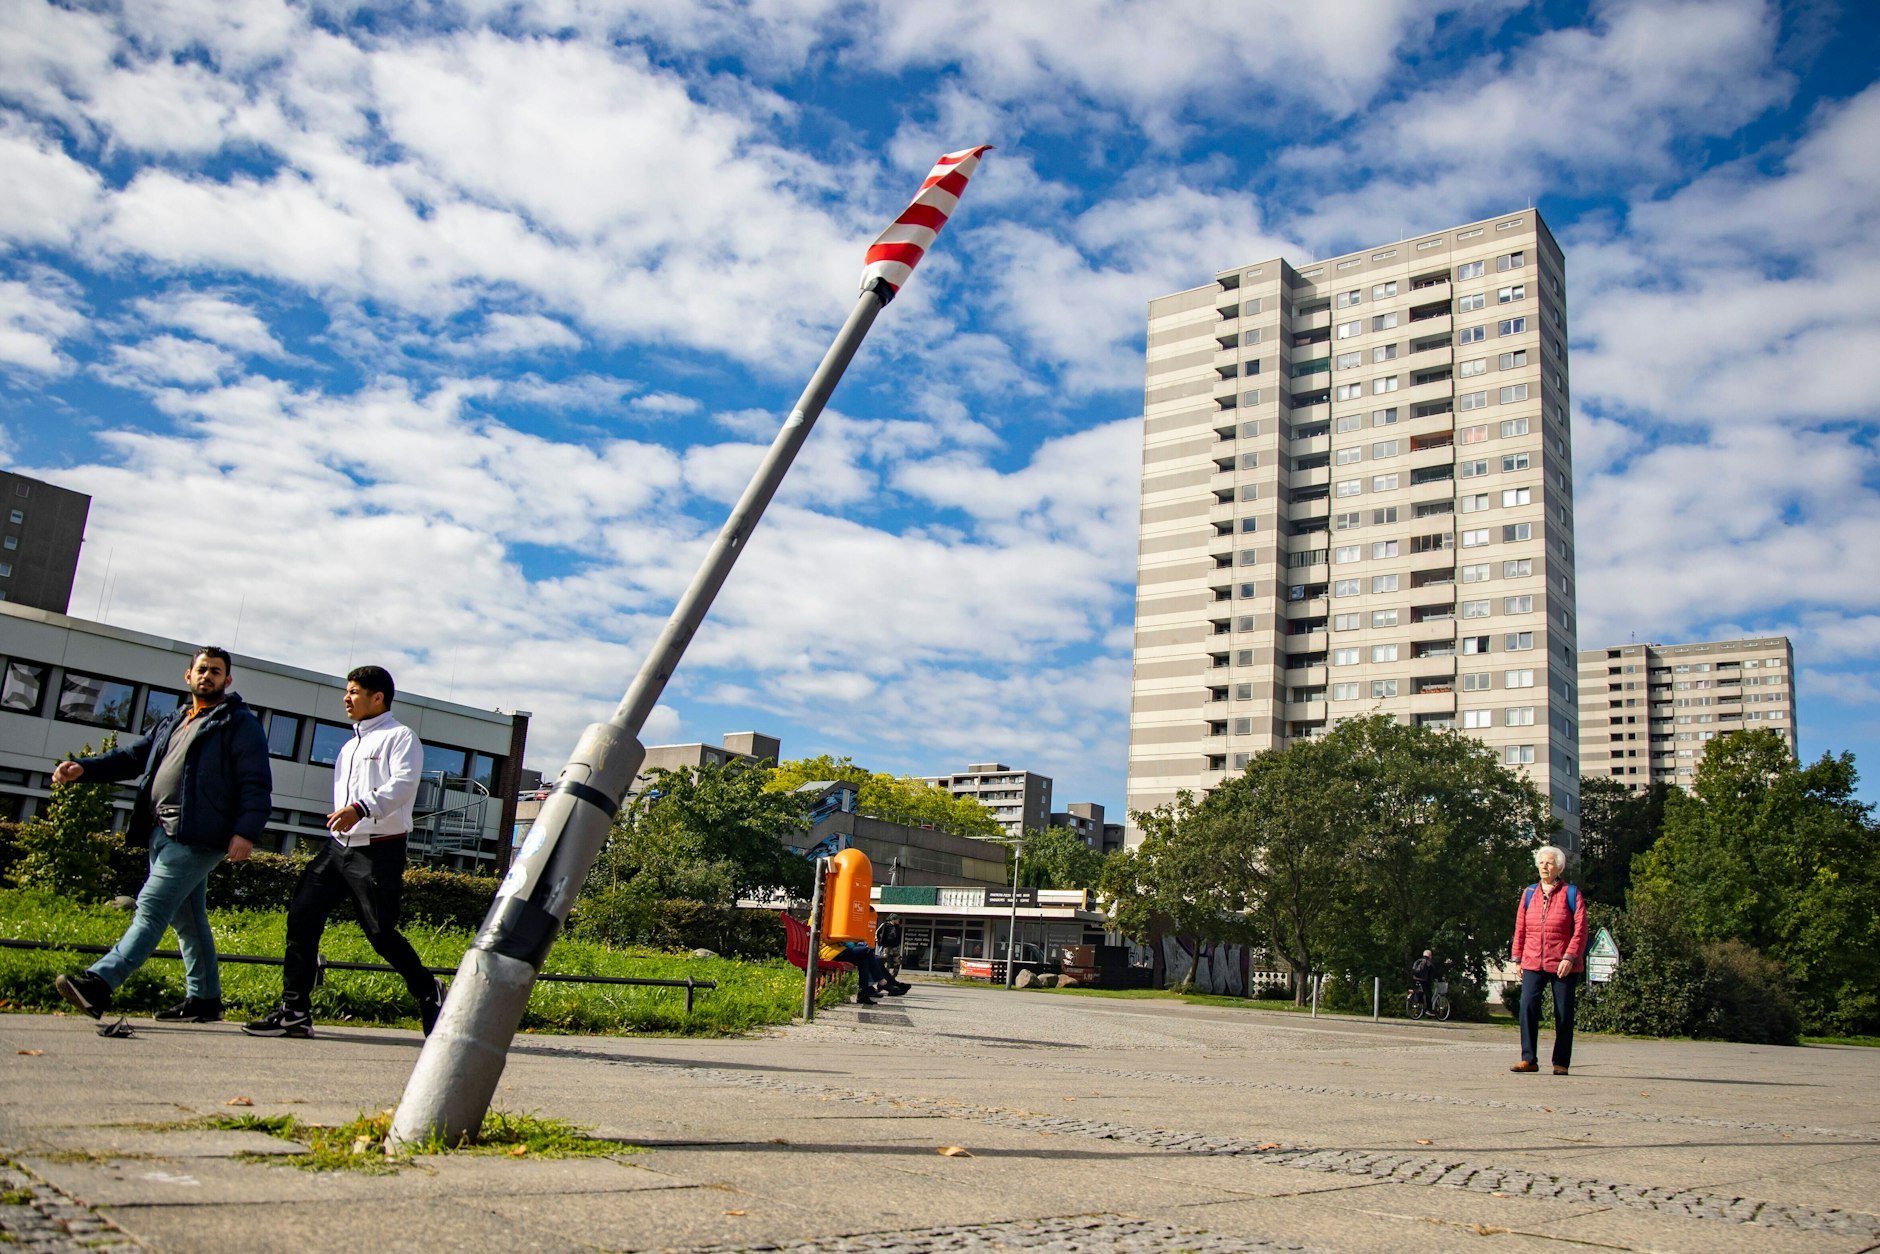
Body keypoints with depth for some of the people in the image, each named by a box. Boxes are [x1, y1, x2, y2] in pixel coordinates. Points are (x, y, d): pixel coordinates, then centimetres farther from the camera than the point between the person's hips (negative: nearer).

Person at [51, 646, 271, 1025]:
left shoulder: (240, 724, -2)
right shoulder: (173, 721, 23)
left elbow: (256, 784, -10)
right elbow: (134, 756, 26)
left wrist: (246, 831, -21)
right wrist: (84, 768, 10)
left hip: (195, 837, -9)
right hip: (163, 834, 9)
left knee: (152, 909, -15)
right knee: (187, 918, 11)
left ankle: (99, 983, -21)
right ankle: (204, 999, 18)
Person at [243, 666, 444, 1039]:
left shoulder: (399, 737, -4)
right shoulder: (350, 746, 23)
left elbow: (403, 784, -21)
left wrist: (361, 808, -35)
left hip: (379, 850, -8)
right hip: (339, 846, 8)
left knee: (381, 931, -8)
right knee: (301, 917, -2)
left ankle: (428, 992, 13)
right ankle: (294, 1011, 4)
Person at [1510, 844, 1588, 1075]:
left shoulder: (1572, 894, 0)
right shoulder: (1529, 893, 11)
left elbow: (1580, 930, -5)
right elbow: (1520, 928, 13)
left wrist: (1569, 957, -14)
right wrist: (1518, 958, 10)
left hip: (1564, 965, -2)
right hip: (1533, 963, 2)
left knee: (1563, 1014, 3)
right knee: (1527, 1006, -12)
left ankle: (1561, 1063, 14)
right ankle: (1529, 1058, -8)